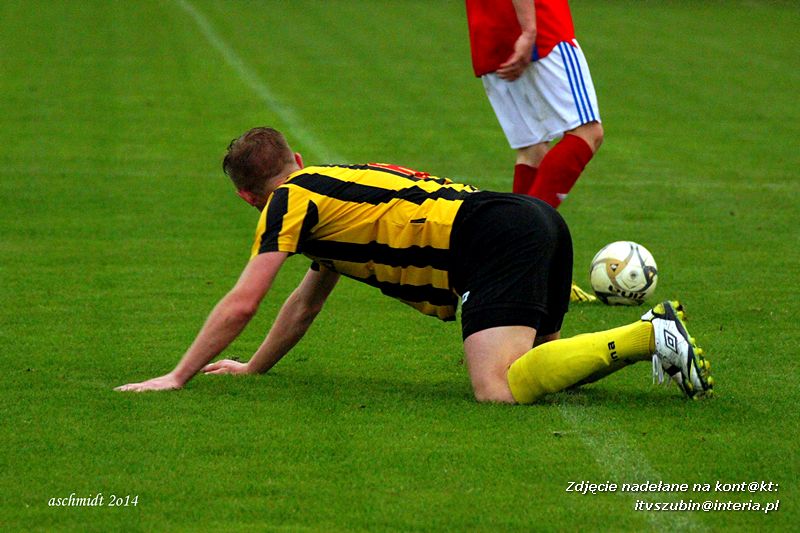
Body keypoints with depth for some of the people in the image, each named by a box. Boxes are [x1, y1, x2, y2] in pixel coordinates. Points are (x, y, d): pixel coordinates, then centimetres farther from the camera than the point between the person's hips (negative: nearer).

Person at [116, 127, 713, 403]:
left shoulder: (289, 201, 5)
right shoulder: (329, 186, 31)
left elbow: (241, 303, 1)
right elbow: (307, 301, 44)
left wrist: (177, 378, 9)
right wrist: (253, 367, 50)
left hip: (495, 238, -9)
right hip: (540, 221, 9)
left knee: (500, 391, -22)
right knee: (523, 368, 24)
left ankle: (651, 336, -24)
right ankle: (655, 329, 8)